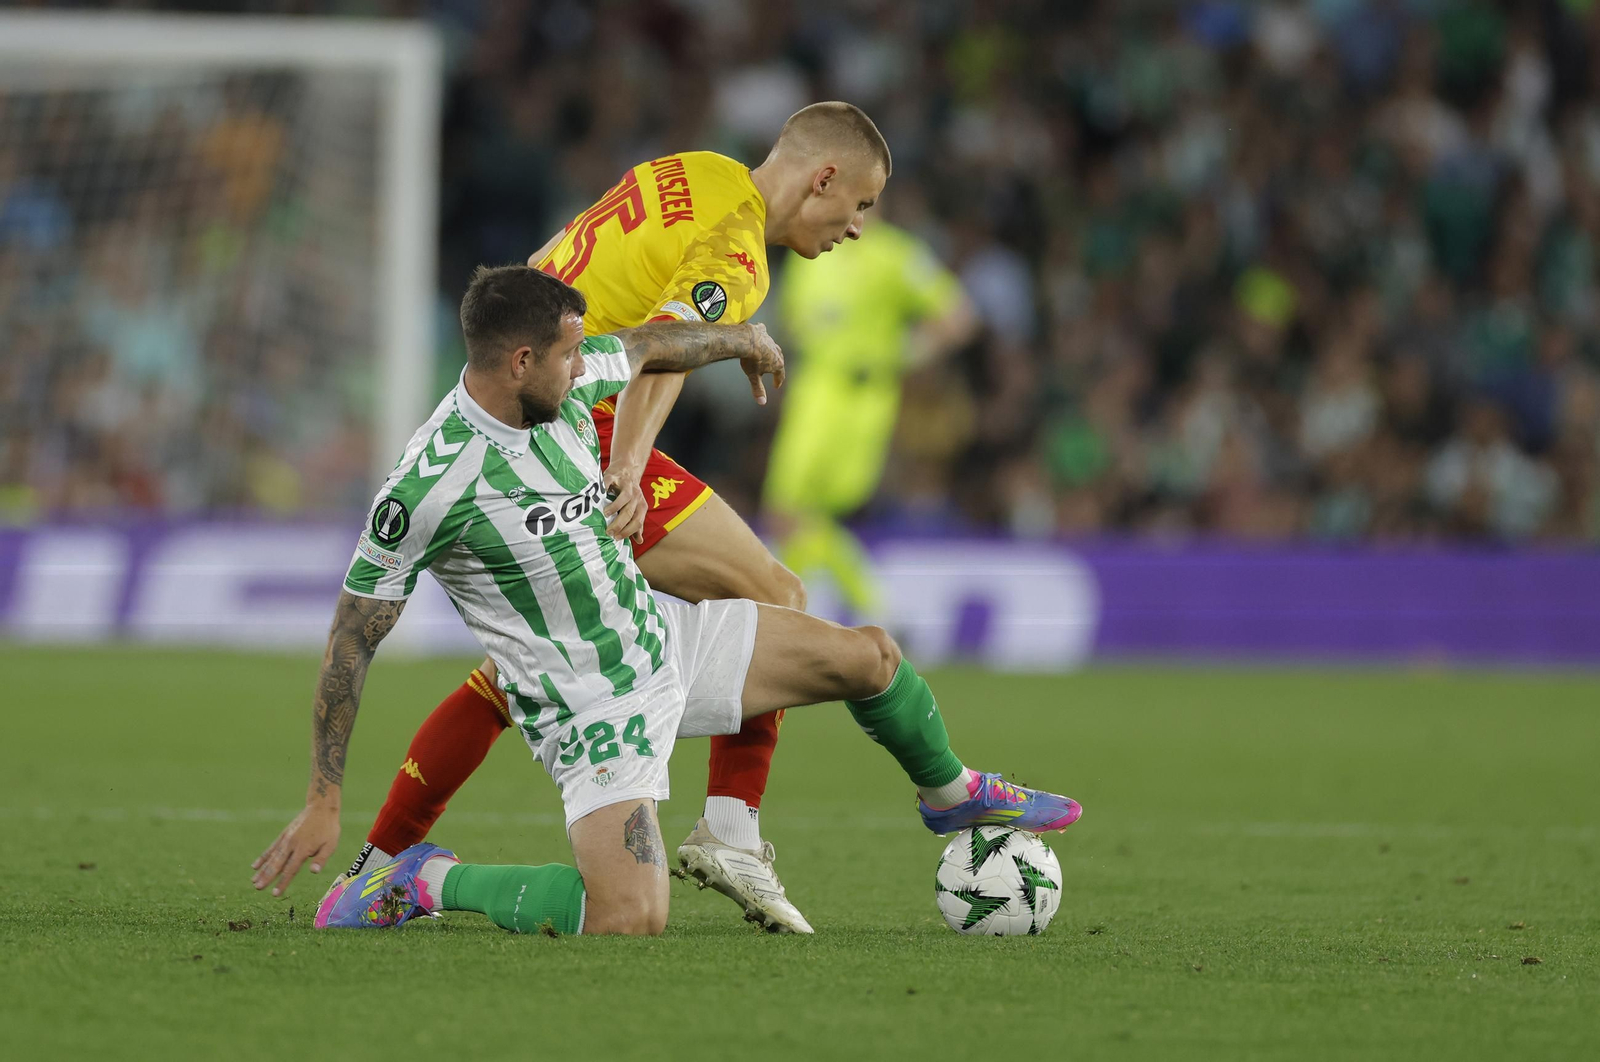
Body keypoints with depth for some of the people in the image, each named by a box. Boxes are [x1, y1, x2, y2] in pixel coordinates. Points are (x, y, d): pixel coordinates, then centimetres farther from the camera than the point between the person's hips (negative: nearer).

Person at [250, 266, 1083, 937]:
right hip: (593, 712, -8)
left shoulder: (568, 382, -7)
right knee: (631, 918, -27)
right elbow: (355, 636, -20)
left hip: (663, 635, 8)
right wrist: (323, 802, -19)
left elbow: (646, 347, 18)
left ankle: (950, 793, 44)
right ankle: (424, 883, -6)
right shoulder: (429, 486, -28)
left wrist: (743, 339, 37)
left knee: (868, 657, 11)